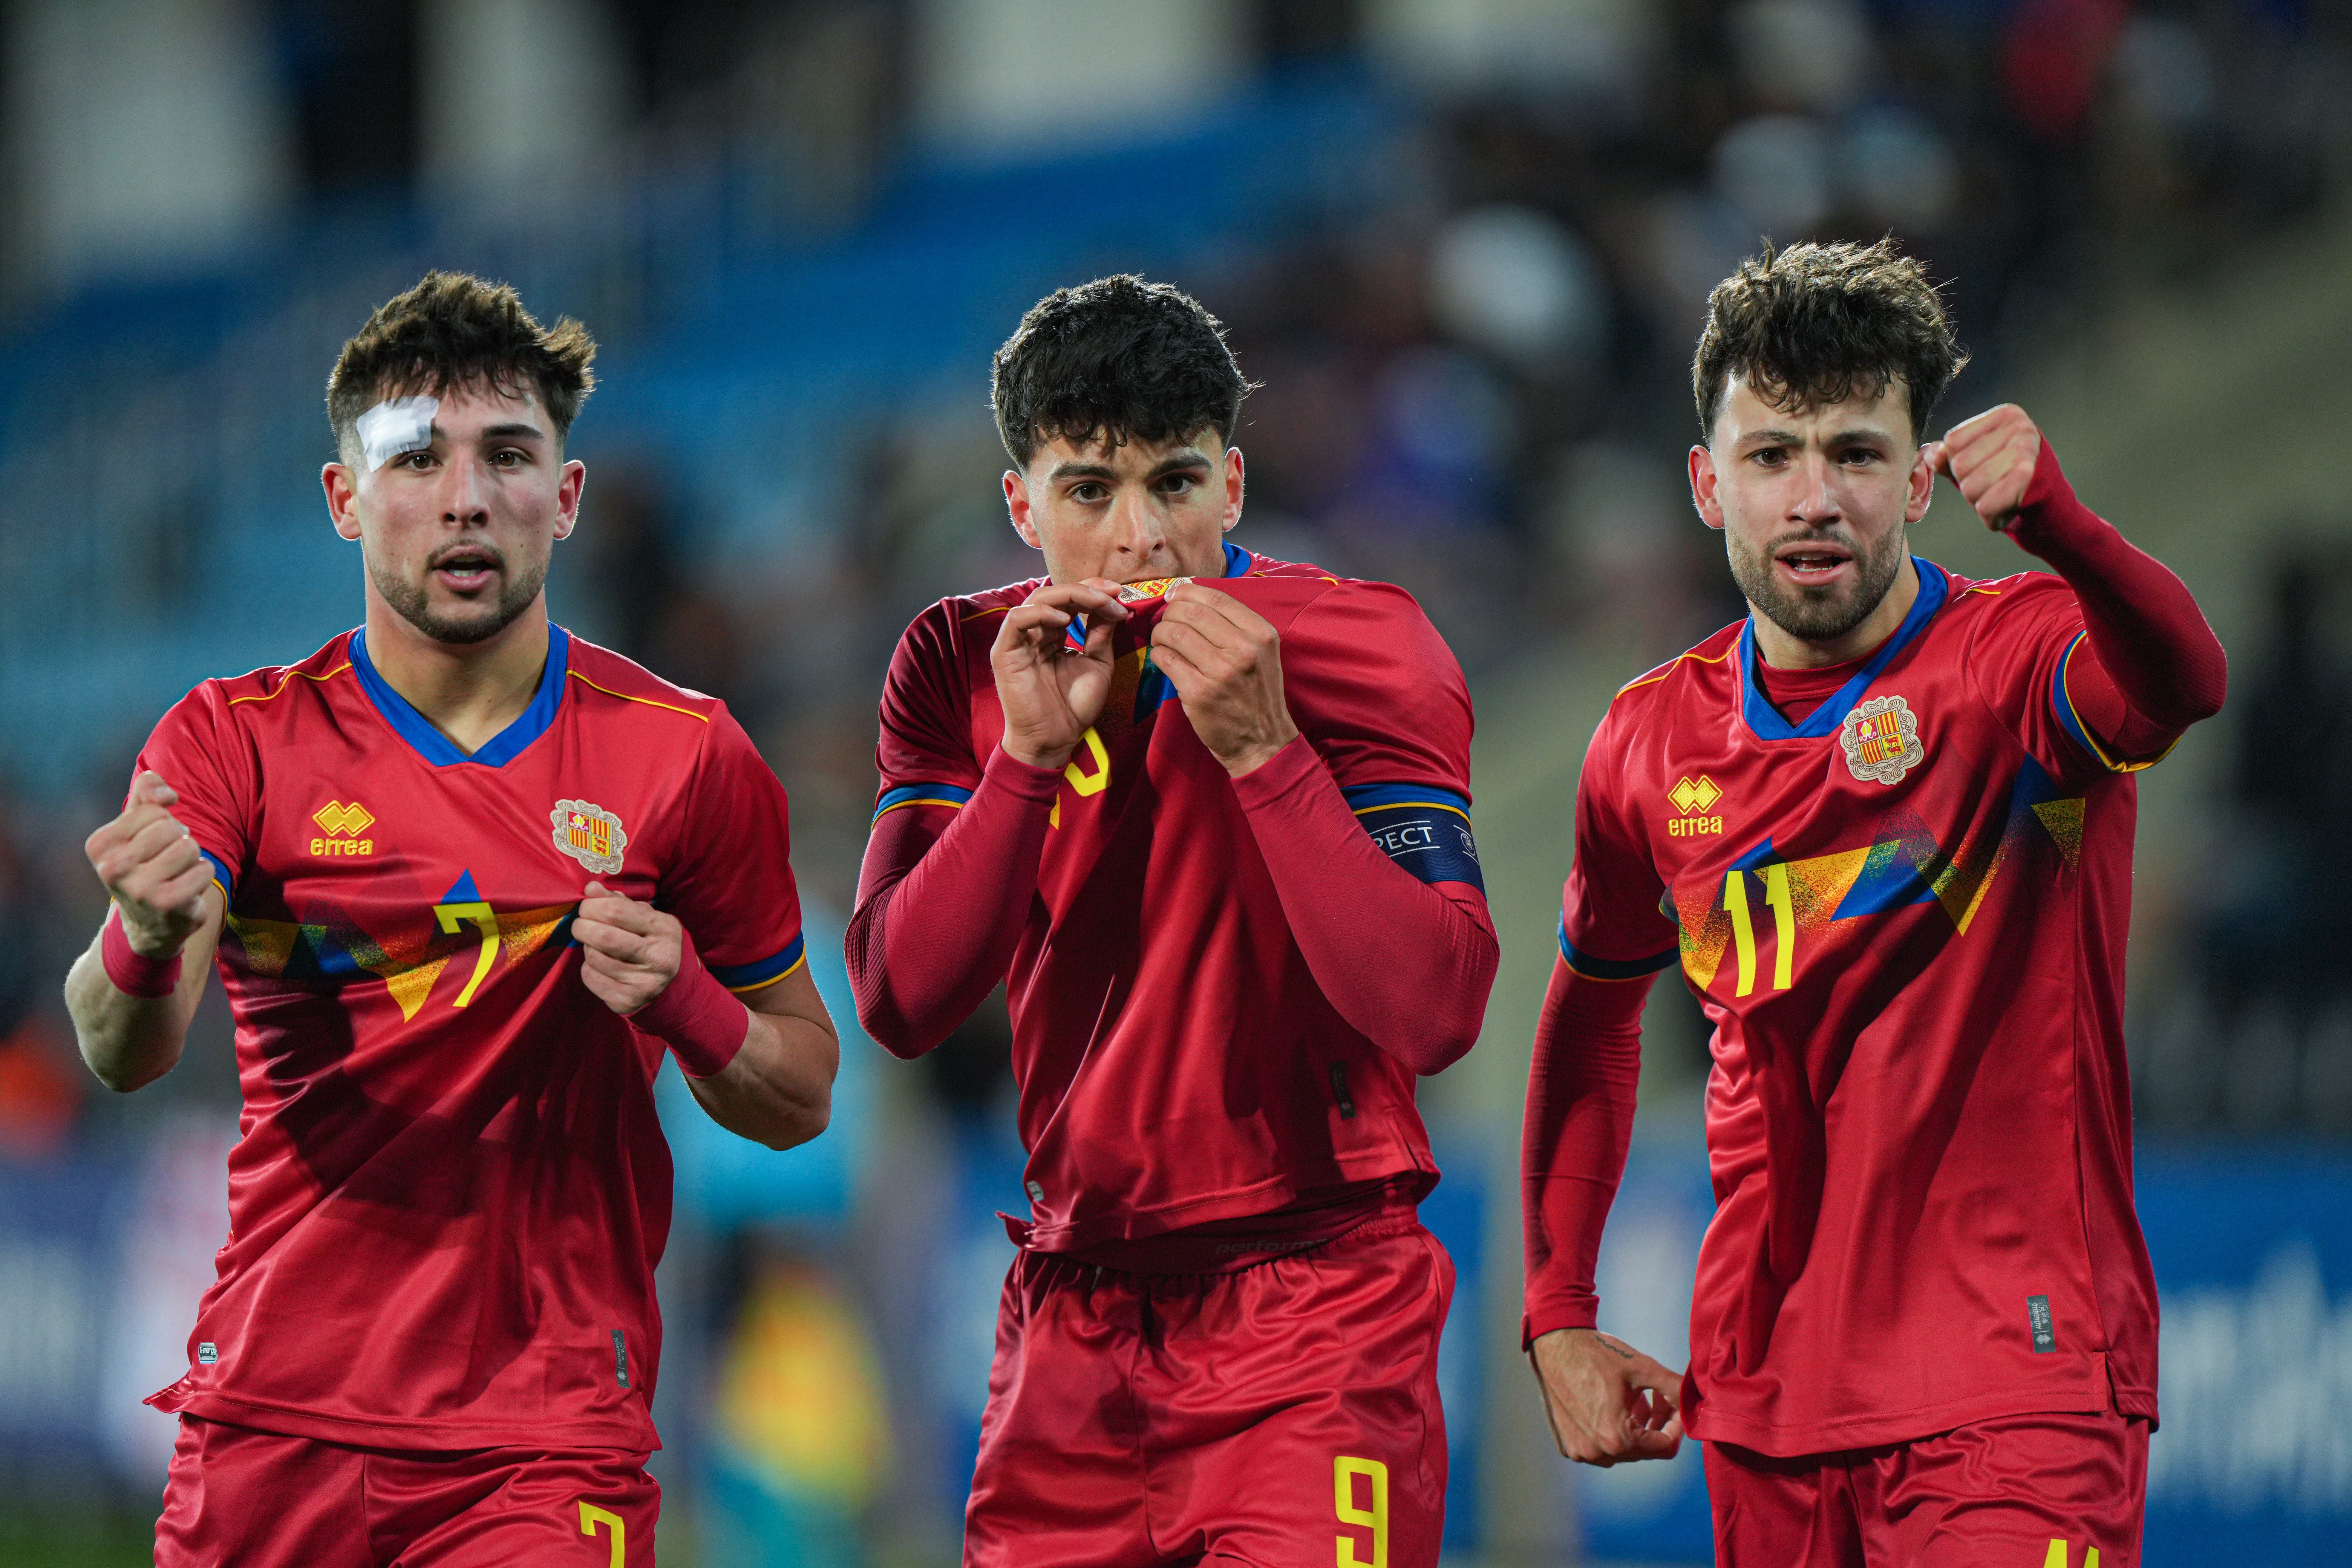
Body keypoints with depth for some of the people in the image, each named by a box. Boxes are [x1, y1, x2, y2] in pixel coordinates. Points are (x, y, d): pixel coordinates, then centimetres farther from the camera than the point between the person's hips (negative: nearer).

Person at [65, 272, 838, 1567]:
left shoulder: (687, 757, 0)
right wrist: (147, 945, -40)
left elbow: (800, 1100, 9)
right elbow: (125, 1057, -16)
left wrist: (686, 1004, -14)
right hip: (273, 1433, 1)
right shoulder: (237, 741, -1)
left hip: (546, 1445, -1)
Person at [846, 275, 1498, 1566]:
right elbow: (902, 1008, -5)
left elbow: (1435, 1015, -17)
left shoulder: (1357, 648, -6)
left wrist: (1261, 749, -23)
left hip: (1316, 1309, -4)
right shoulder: (962, 667, 5)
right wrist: (1030, 753, -15)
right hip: (1073, 1307, 4)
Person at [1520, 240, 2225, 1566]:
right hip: (1763, 1395, 5)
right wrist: (1559, 1318, 16)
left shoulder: (2010, 661, -10)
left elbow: (2180, 683, -34)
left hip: (2012, 1393, -5)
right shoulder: (1655, 742, 6)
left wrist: (2054, 523, -55)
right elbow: (1592, 1011, 22)